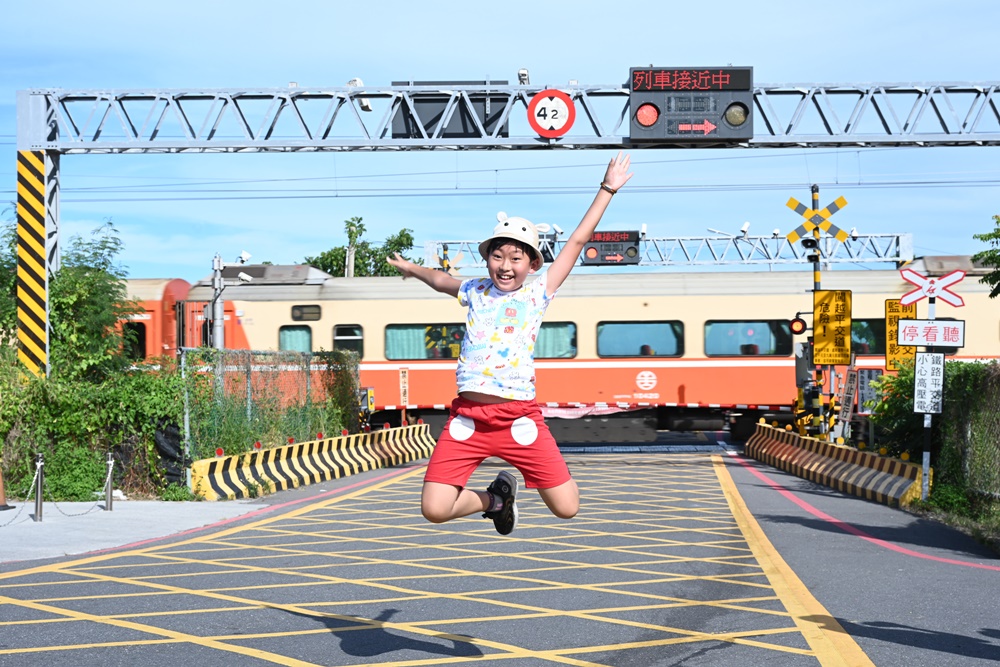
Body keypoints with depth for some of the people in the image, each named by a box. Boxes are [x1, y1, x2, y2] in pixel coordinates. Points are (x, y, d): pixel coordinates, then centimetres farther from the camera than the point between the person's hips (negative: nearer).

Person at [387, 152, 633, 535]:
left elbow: (577, 242, 6)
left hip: (520, 417, -2)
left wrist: (607, 189, 7)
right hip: (468, 416, 2)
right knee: (434, 510, -10)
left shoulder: (537, 294, 5)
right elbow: (439, 279, 35)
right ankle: (496, 498, 23)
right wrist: (410, 268, 51)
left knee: (566, 508, -6)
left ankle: (509, 485, 29)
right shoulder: (474, 292, 12)